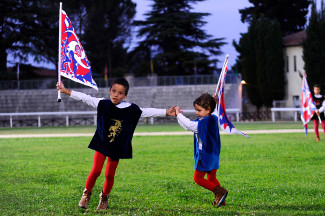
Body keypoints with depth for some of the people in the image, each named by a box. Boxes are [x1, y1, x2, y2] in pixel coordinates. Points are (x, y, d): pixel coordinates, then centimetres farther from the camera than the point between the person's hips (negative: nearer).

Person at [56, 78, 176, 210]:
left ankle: (104, 198, 29)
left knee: (110, 174, 6)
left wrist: (166, 112, -5)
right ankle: (87, 194, 15)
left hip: (117, 148, 1)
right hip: (102, 144, -1)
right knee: (96, 170, -8)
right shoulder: (103, 104, -9)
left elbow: (148, 112, -1)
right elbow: (84, 98, -9)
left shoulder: (132, 110, -7)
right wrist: (65, 91, -13)